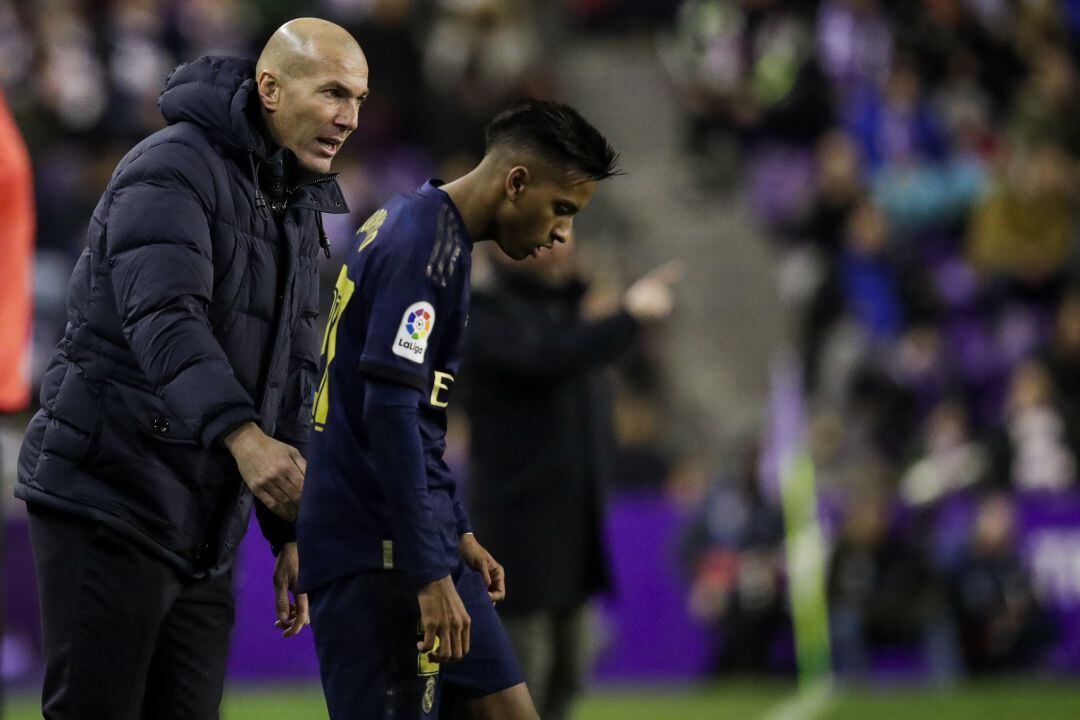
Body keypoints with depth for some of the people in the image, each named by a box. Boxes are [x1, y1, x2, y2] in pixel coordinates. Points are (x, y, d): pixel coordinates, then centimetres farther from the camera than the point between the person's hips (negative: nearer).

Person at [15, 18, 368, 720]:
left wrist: (290, 534, 17)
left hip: (204, 531, 8)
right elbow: (163, 318, -28)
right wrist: (243, 435, -43)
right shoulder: (173, 170, -12)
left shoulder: (302, 212, 16)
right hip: (110, 498, -8)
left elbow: (293, 384, 22)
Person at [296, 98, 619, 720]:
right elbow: (388, 411, -22)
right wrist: (430, 572, -22)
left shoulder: (416, 228, 16)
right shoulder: (426, 247, -15)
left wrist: (457, 533, 22)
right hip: (378, 551, -10)